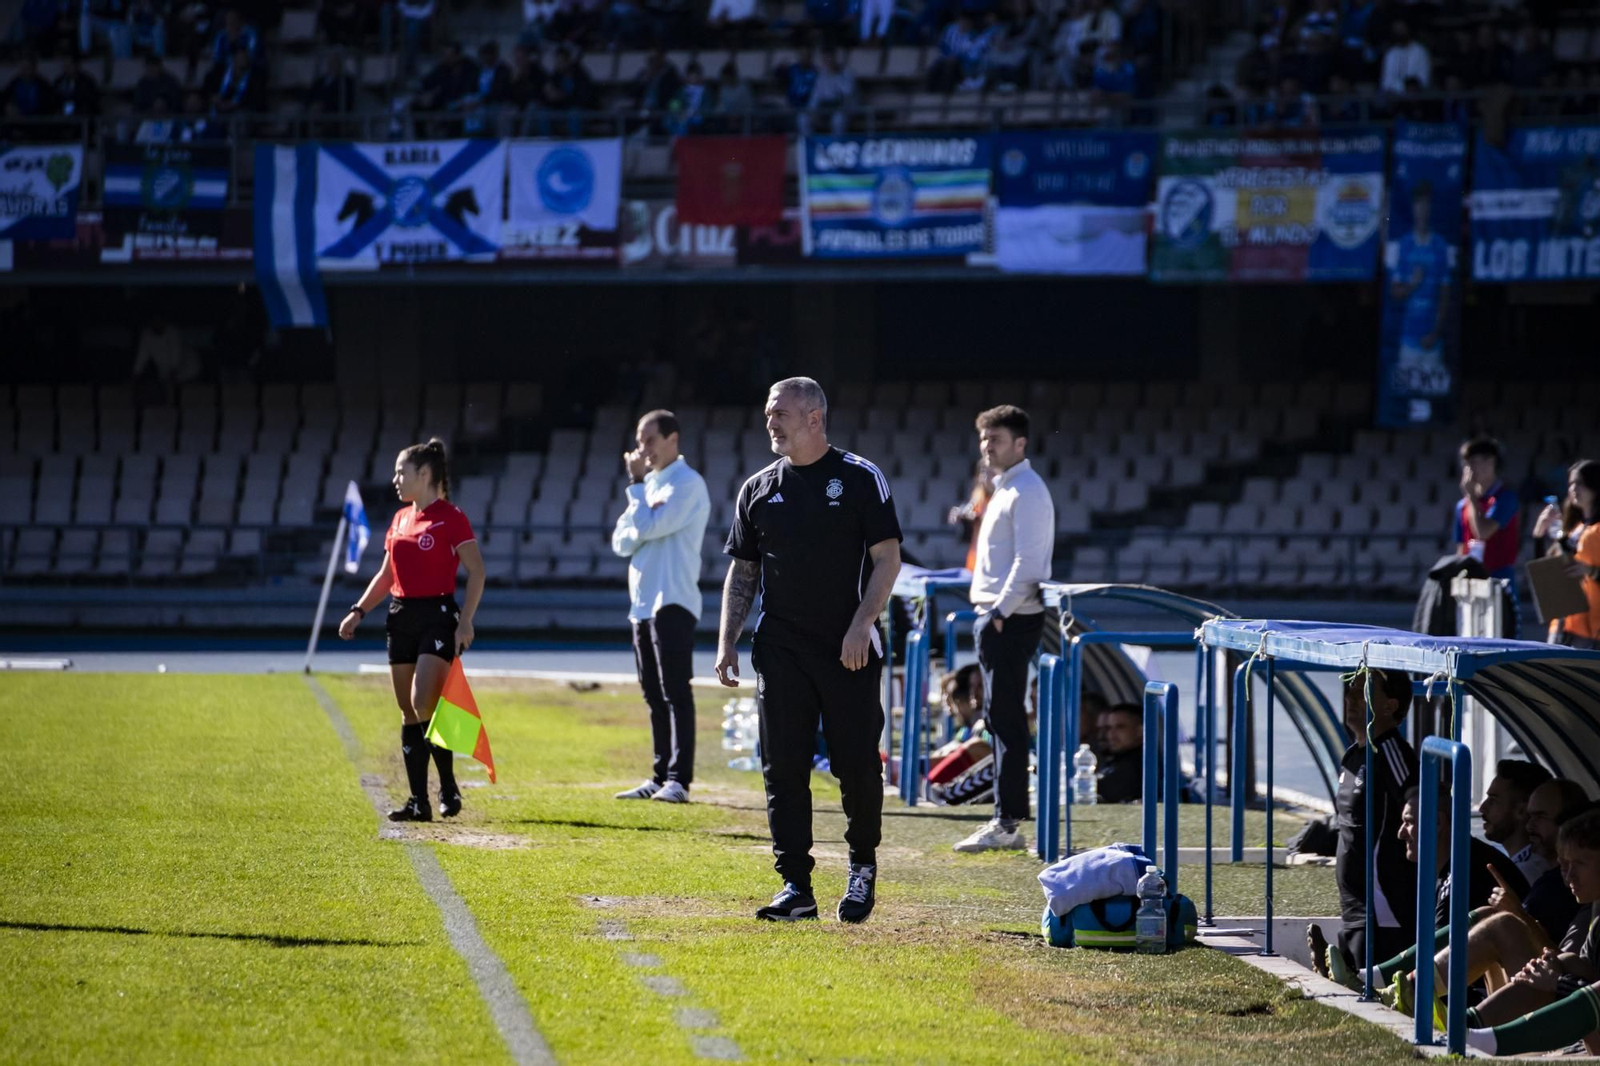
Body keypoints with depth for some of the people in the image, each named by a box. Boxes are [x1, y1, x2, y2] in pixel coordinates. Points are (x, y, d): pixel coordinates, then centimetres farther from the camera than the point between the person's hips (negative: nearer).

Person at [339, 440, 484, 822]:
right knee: (409, 715, 6)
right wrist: (358, 611, 10)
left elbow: (476, 571, -10)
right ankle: (419, 802, 9)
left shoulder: (451, 517, -7)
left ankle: (448, 787, -4)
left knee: (423, 704, -19)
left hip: (438, 616, -7)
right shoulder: (399, 520, 14)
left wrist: (466, 620, -19)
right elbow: (385, 575, 20)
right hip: (402, 618, 7)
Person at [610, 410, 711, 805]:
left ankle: (678, 780, -17)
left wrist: (636, 484, -6)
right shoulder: (651, 484, 18)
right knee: (655, 697, 10)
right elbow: (622, 541, 12)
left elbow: (648, 527, -17)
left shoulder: (687, 484, -8)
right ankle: (660, 777, 13)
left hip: (672, 602, -9)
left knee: (675, 693, -12)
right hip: (642, 604, 9)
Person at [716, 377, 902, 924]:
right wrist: (727, 643, 5)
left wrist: (861, 624, -15)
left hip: (849, 651, -3)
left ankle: (862, 865, 19)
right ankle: (795, 885, 2)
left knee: (858, 764, -3)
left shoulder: (862, 479, -1)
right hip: (781, 649, 4)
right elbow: (742, 572, 14)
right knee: (783, 769, -1)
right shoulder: (758, 489, 11)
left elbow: (887, 558, -5)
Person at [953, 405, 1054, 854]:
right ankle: (1007, 820, 16)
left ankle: (1007, 824, -10)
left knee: (1006, 718, -10)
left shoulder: (1026, 492, -13)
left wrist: (1000, 612, -21)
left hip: (1012, 620, -10)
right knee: (1001, 718, 12)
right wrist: (990, 613, 15)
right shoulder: (1004, 490, 18)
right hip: (995, 617, 10)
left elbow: (1028, 561, -20)